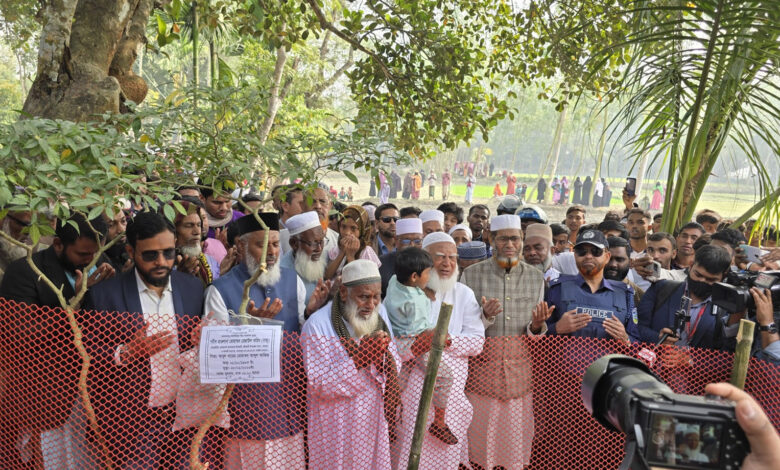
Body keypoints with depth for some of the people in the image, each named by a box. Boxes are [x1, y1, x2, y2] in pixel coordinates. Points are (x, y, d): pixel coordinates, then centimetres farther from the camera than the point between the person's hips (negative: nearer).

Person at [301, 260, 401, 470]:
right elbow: (319, 385, -21)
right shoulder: (317, 326, -18)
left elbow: (395, 368, 0)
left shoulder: (379, 313, 0)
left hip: (375, 419, 5)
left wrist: (382, 356, -22)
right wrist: (358, 359, -30)